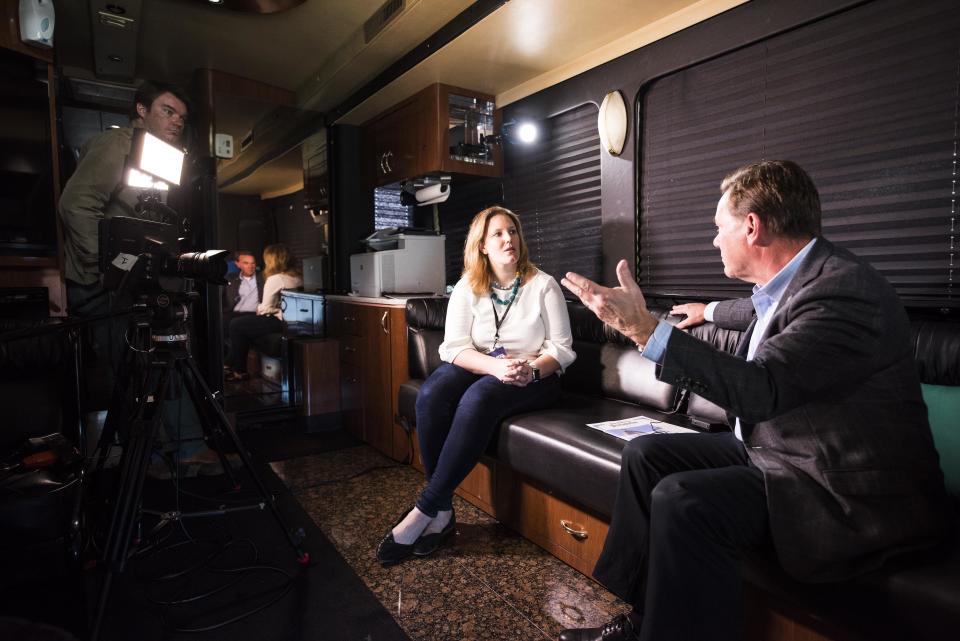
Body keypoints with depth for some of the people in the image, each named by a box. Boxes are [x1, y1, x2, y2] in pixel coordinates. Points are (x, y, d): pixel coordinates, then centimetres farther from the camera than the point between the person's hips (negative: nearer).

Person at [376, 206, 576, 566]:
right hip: (480, 369, 3)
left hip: (533, 377, -2)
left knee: (478, 398, -35)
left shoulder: (543, 285, 0)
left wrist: (531, 369, -24)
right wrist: (496, 365, -26)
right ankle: (443, 511, -22)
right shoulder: (467, 287, 4)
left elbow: (561, 348, -3)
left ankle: (426, 509, -25)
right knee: (431, 395, -29)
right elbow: (454, 347, -7)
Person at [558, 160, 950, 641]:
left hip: (850, 493, -10)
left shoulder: (845, 289, -24)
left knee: (681, 500, -30)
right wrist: (709, 311, 48)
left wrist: (644, 329, -38)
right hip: (773, 449, 10)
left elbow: (760, 391, -34)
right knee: (645, 455, 3)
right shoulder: (791, 279, 5)